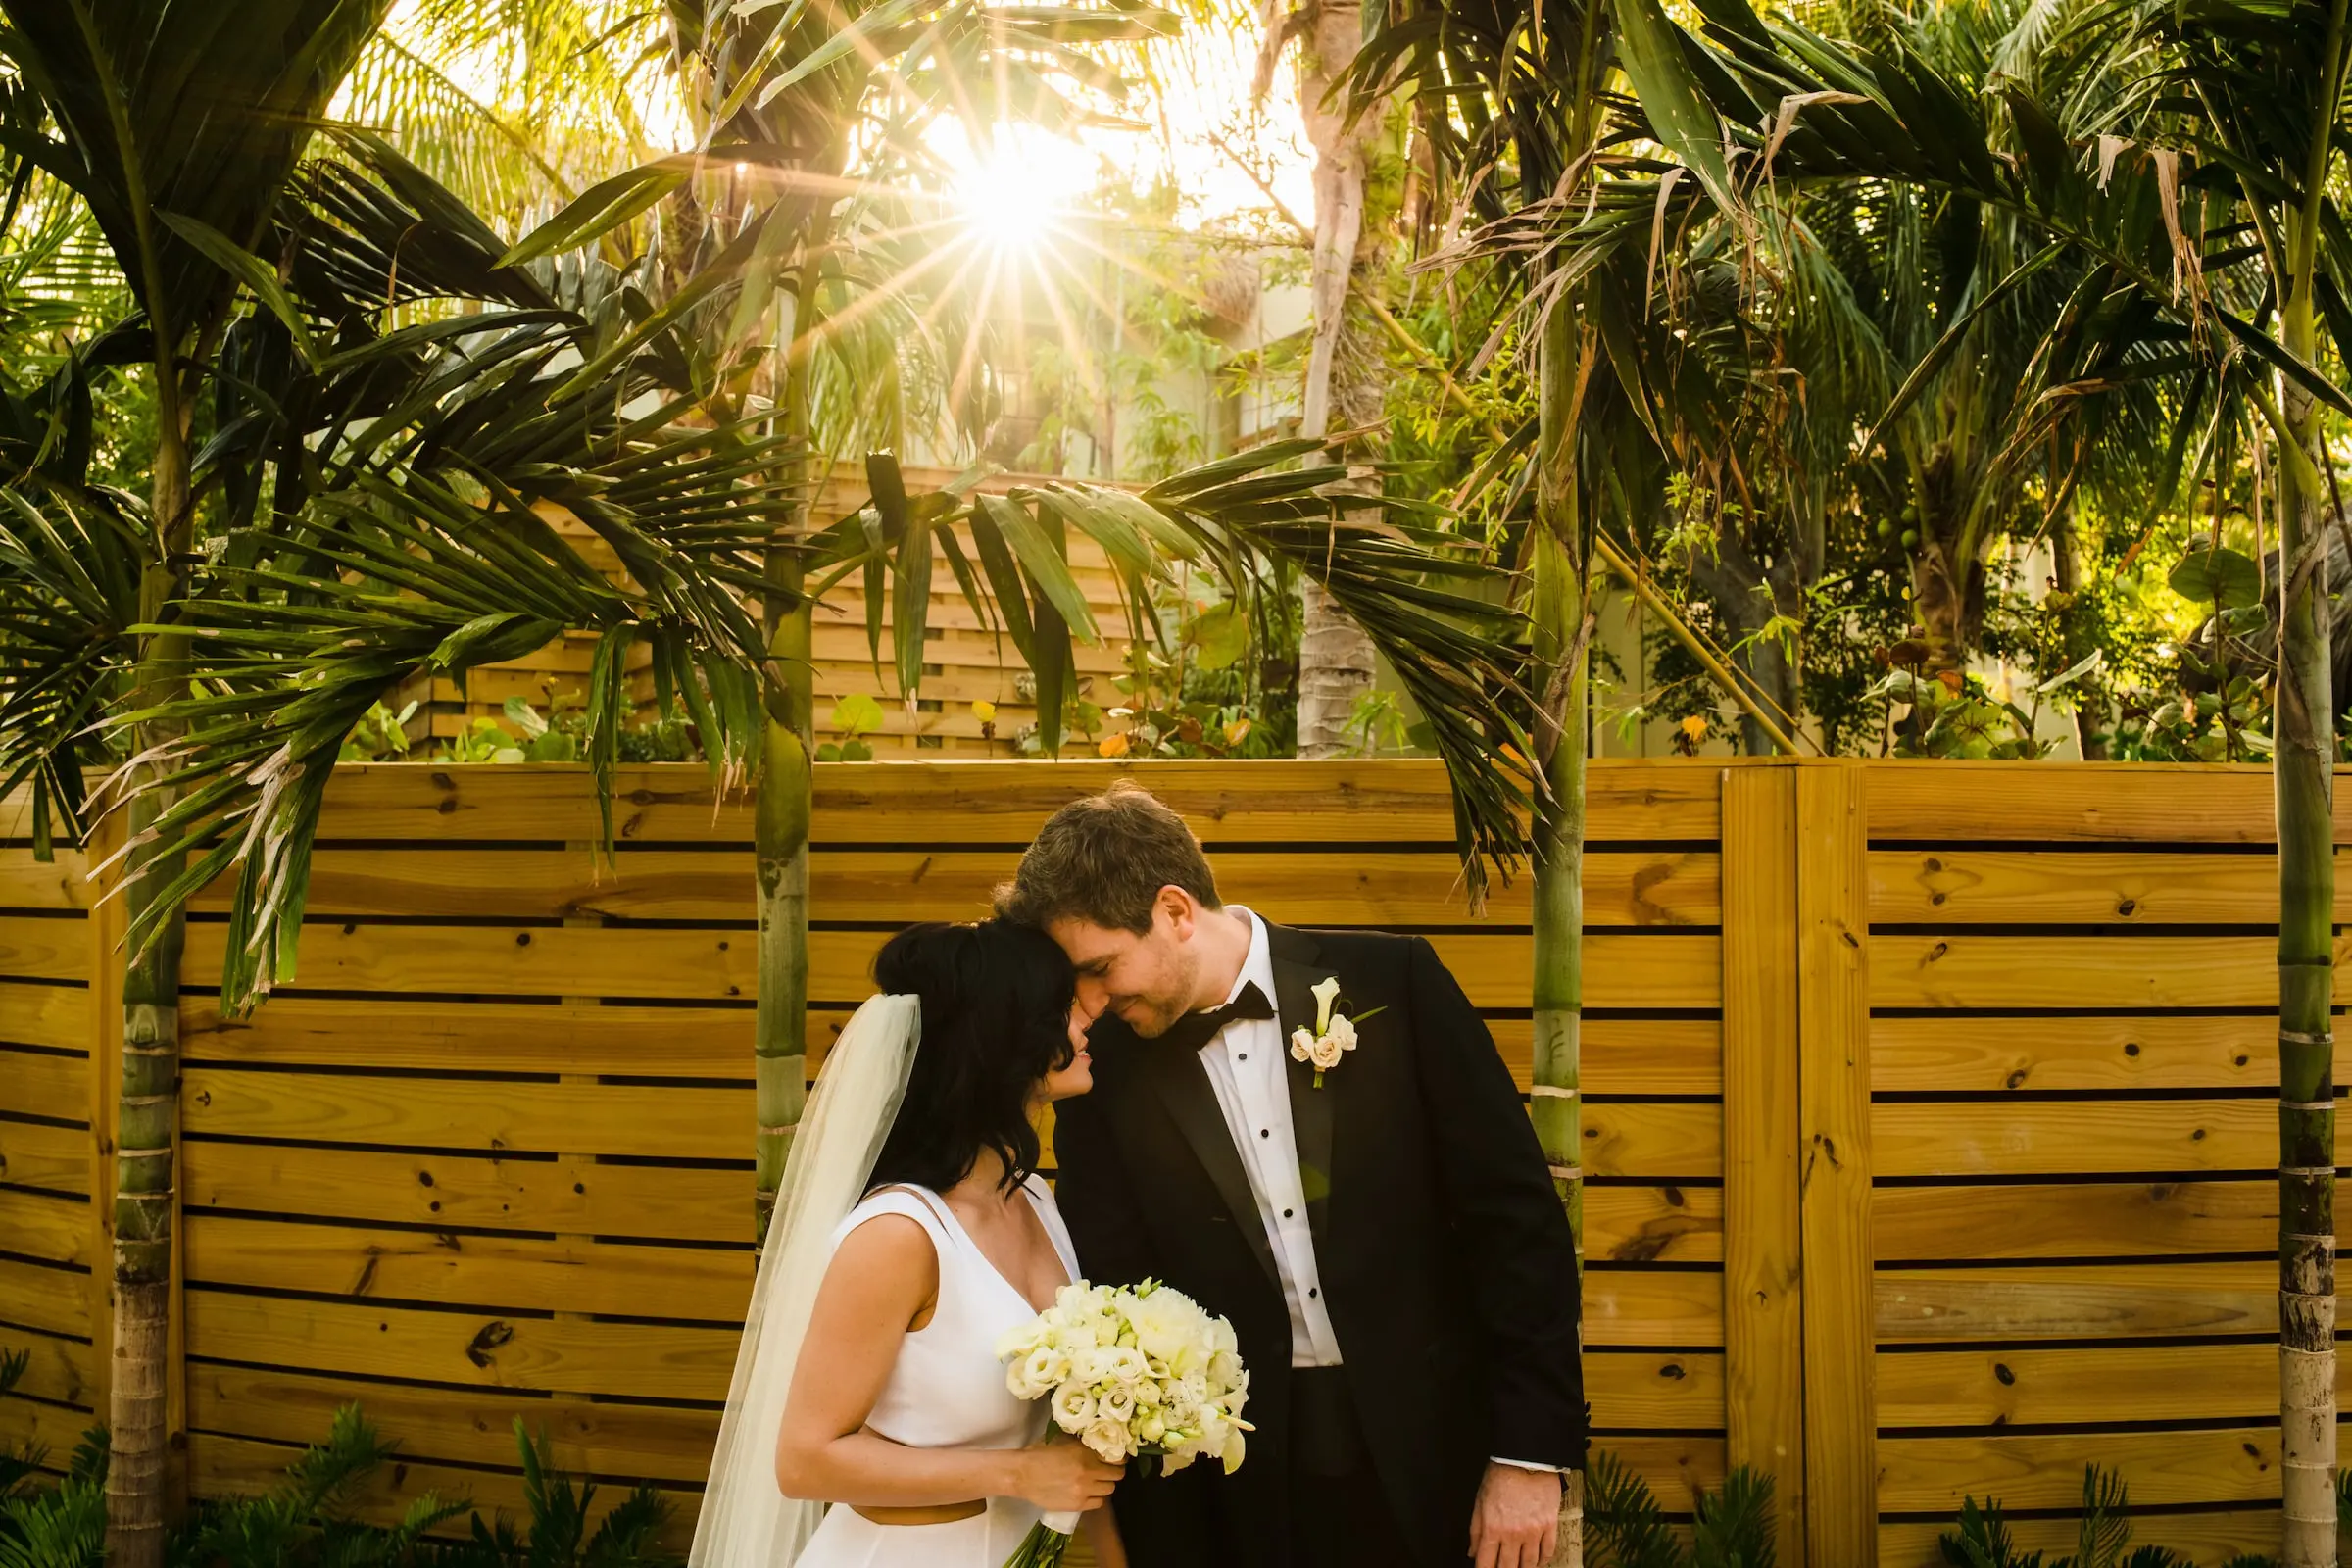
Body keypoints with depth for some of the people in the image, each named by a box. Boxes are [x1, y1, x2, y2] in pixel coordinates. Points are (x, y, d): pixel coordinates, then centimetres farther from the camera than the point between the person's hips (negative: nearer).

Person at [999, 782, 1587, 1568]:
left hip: (1430, 1456, -1)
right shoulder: (1105, 1068, -2)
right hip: (1245, 1495, 1)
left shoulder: (1391, 982, -7)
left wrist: (1529, 1452, -8)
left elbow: (1516, 1213, -5)